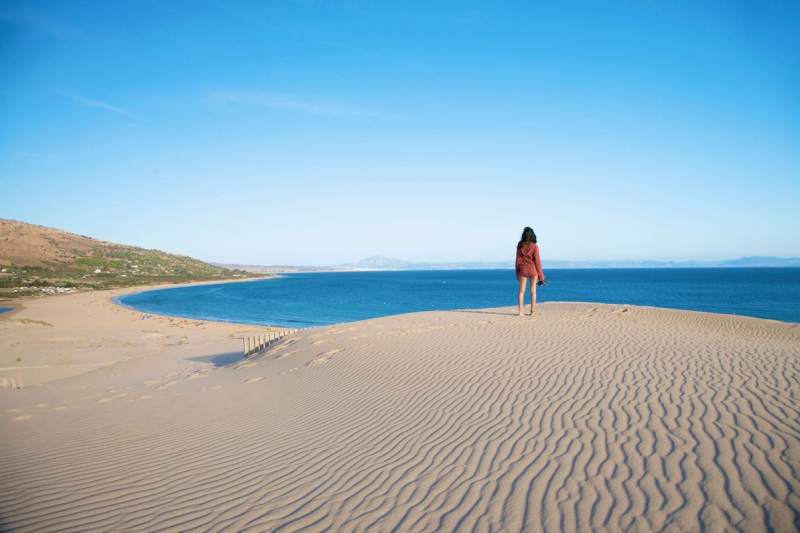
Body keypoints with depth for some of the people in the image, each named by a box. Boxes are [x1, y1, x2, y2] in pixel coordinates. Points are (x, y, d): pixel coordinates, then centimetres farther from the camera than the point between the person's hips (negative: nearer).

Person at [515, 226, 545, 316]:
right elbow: (537, 261, -6)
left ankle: (520, 311, -3)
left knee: (521, 291, 4)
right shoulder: (534, 246, -7)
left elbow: (518, 260, 3)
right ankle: (532, 312, 6)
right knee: (533, 291, 5)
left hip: (522, 269, 2)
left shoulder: (520, 246, 0)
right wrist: (540, 275, 0)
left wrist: (517, 273, 10)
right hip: (533, 269, -2)